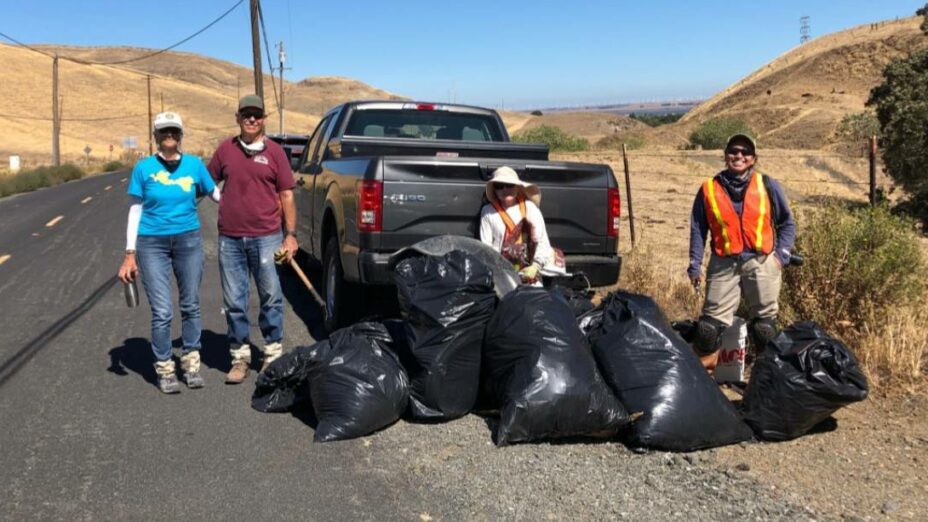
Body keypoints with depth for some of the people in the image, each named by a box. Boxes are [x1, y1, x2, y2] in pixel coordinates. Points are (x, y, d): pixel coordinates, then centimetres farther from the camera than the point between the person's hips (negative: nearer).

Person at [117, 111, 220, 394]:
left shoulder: (194, 164, 2)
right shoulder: (144, 168, 0)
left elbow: (216, 194, 15)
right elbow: (135, 211, 3)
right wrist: (130, 254, 0)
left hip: (189, 241, 2)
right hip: (152, 244, -1)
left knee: (191, 306, 8)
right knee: (162, 312, -3)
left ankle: (191, 363, 22)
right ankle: (165, 369, 11)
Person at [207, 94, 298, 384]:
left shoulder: (274, 152, 2)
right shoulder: (226, 149, 8)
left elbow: (286, 196, 2)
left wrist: (291, 234, -2)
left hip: (266, 237, -2)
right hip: (230, 239, 2)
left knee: (271, 298, 6)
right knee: (234, 302, 8)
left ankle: (273, 353, 21)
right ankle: (240, 357, 20)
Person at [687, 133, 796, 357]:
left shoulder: (768, 186, 5)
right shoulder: (709, 189, 5)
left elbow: (787, 223, 13)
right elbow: (697, 230, 10)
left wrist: (781, 254, 0)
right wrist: (695, 265, 4)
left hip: (761, 263, 0)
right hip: (723, 265, 0)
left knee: (764, 327, 6)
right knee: (710, 325, -5)